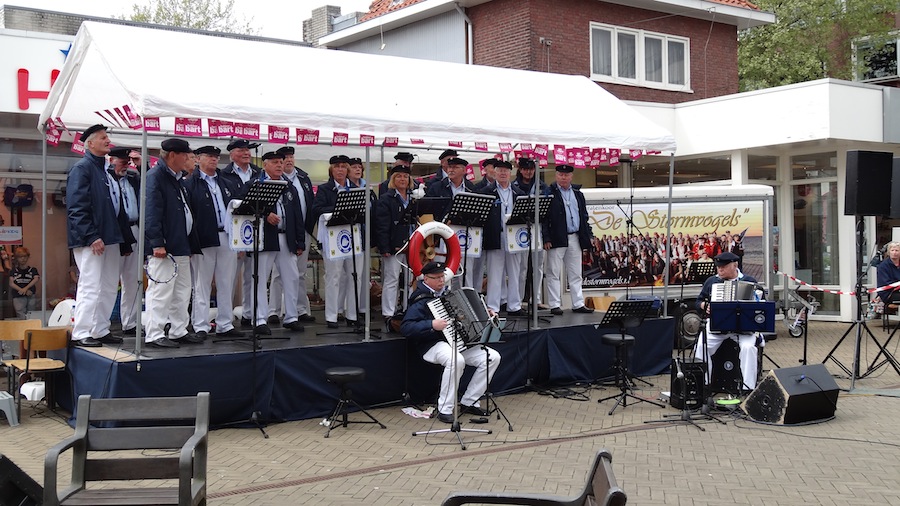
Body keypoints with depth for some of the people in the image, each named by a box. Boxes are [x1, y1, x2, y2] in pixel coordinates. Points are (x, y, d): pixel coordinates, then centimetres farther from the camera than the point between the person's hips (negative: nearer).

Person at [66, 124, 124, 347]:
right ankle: (81, 333, 0)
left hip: (109, 238, 9)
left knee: (109, 288, 11)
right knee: (90, 287, -7)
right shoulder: (82, 168, -9)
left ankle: (100, 331, 20)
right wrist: (91, 237, -21)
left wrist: (118, 236, 11)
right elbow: (76, 207, -17)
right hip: (90, 240, -9)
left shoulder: (105, 170, 16)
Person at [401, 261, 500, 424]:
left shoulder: (448, 292, 16)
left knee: (493, 357, -9)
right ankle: (445, 409, -25)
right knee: (456, 360, -39)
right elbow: (405, 327, -19)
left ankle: (469, 402, 0)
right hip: (434, 344, -8)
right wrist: (432, 325, -27)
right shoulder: (421, 299, -8)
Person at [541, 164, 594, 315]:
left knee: (575, 274, 10)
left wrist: (586, 238, 9)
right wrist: (546, 239, -15)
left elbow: (584, 216, 16)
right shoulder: (549, 193, -3)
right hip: (557, 239, -5)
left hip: (575, 239, 5)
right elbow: (544, 217, -8)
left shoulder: (578, 194, 14)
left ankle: (578, 304, 15)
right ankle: (554, 305, 5)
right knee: (554, 273, 0)